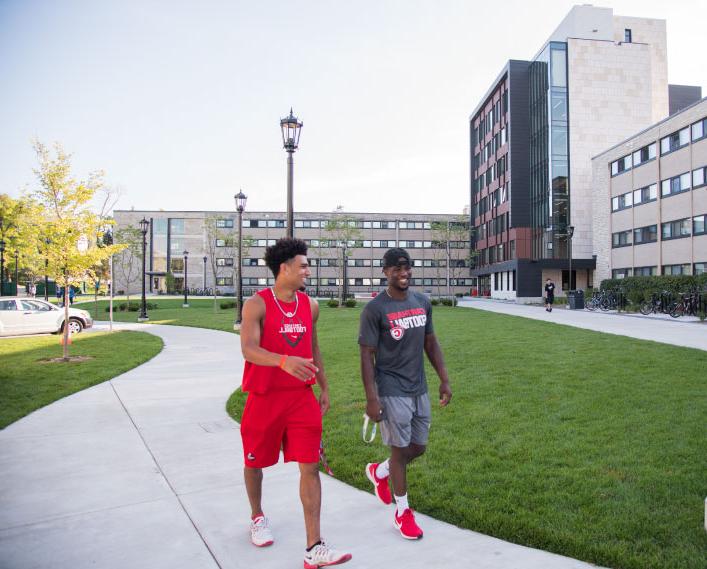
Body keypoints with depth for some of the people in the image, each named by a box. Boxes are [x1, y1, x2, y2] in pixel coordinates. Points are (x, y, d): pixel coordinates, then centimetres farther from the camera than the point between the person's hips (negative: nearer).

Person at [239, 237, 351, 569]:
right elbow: (248, 349, -25)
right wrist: (284, 361, -43)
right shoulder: (257, 305, -12)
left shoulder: (310, 306, 5)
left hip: (301, 397, 4)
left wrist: (324, 386, 18)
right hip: (264, 398, -3)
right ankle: (257, 517, 44)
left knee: (310, 467, -2)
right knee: (255, 463, 16)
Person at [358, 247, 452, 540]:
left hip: (419, 389, 6)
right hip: (392, 391, -6)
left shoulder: (423, 302, 6)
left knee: (418, 447, 14)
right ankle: (403, 511, 21)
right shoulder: (375, 309, -12)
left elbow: (431, 343, 14)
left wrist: (444, 380, 10)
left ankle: (378, 472, 42)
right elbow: (367, 355, -12)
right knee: (401, 449, 1)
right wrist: (371, 398, -16)